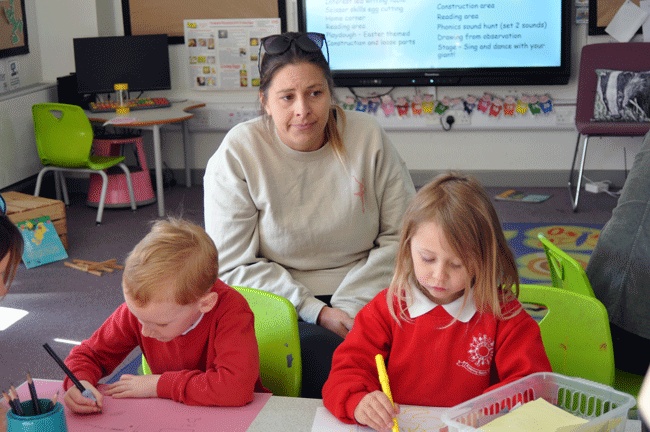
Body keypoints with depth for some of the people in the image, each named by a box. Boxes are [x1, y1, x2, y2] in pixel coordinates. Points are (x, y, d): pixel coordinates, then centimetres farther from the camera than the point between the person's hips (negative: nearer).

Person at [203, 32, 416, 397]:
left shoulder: (367, 136, -2)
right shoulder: (237, 154, -7)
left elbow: (401, 236, 0)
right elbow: (234, 264, -7)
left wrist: (351, 304, -13)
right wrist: (317, 312, -15)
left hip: (363, 296, 2)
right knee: (321, 348, -33)